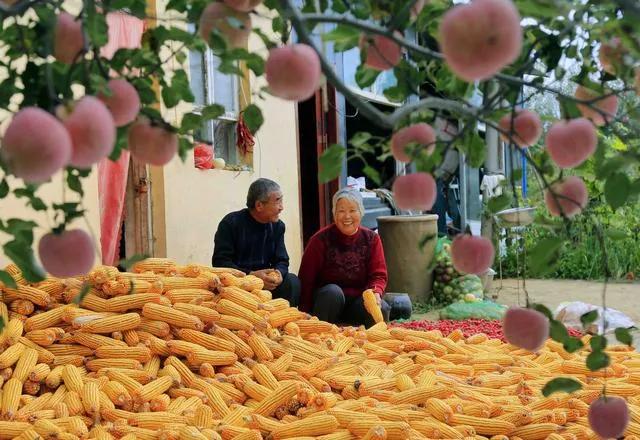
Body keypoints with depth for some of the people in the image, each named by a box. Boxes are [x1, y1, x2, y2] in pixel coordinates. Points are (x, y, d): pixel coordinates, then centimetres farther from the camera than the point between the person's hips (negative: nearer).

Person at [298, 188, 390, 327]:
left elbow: (378, 275, -4)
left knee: (381, 309, -26)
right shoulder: (320, 240, -9)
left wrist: (376, 292, -27)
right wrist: (305, 313, -16)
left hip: (358, 299, 2)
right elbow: (306, 278, -9)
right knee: (333, 291, -35)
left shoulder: (371, 239, 0)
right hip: (327, 299, -2)